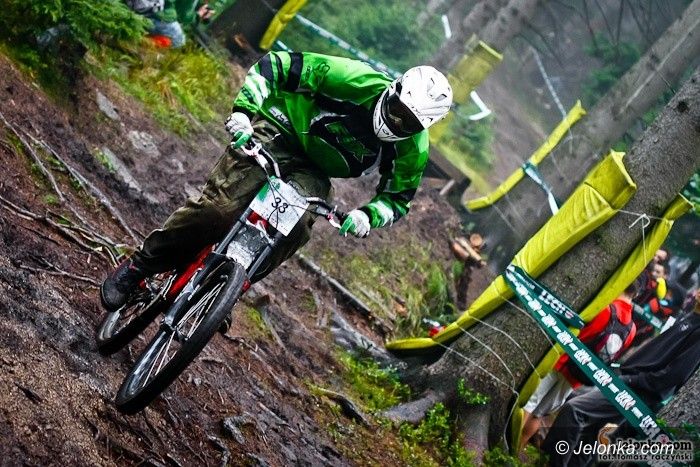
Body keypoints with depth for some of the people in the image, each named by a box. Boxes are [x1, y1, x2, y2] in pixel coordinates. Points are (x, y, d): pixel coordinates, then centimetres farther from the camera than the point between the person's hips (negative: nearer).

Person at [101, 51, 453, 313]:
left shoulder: (413, 149, -16)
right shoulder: (360, 81, -28)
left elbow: (398, 197, -1)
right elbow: (278, 65, -22)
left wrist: (368, 216, -24)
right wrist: (243, 111, -32)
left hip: (312, 171, 4)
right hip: (279, 131, -3)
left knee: (294, 230, -25)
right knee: (220, 208, -22)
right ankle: (140, 265, -5)